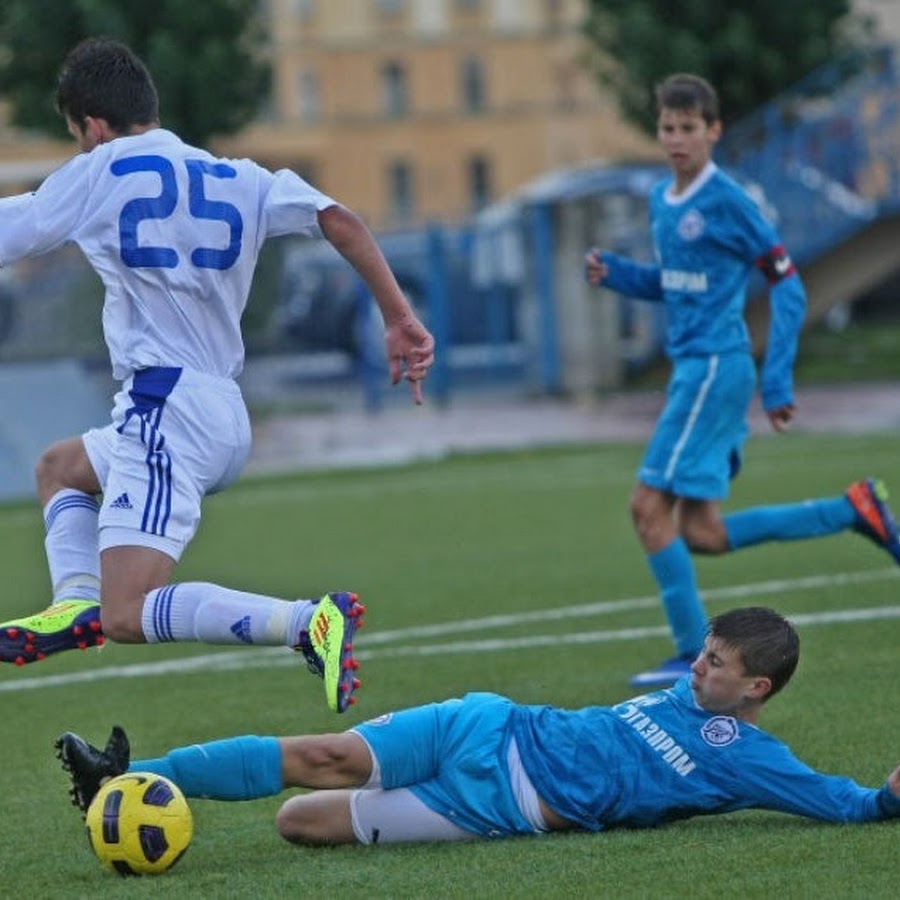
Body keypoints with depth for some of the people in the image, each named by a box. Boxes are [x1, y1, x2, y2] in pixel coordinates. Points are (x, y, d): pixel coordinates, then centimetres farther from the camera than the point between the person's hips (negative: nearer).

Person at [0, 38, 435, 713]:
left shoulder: (99, 172, 0)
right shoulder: (239, 180, 14)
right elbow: (339, 221, 2)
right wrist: (400, 318, 0)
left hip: (167, 410, -8)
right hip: (228, 421, 8)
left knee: (128, 616, -17)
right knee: (60, 466, 33)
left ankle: (308, 621, -32)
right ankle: (79, 602, 9)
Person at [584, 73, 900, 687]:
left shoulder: (728, 201, -11)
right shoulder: (663, 201, 13)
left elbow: (787, 285, -10)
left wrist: (778, 381, -14)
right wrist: (614, 274, 5)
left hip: (717, 368, -9)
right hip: (693, 367, 9)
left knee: (651, 505, -10)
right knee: (701, 532, 7)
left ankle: (694, 654, -4)